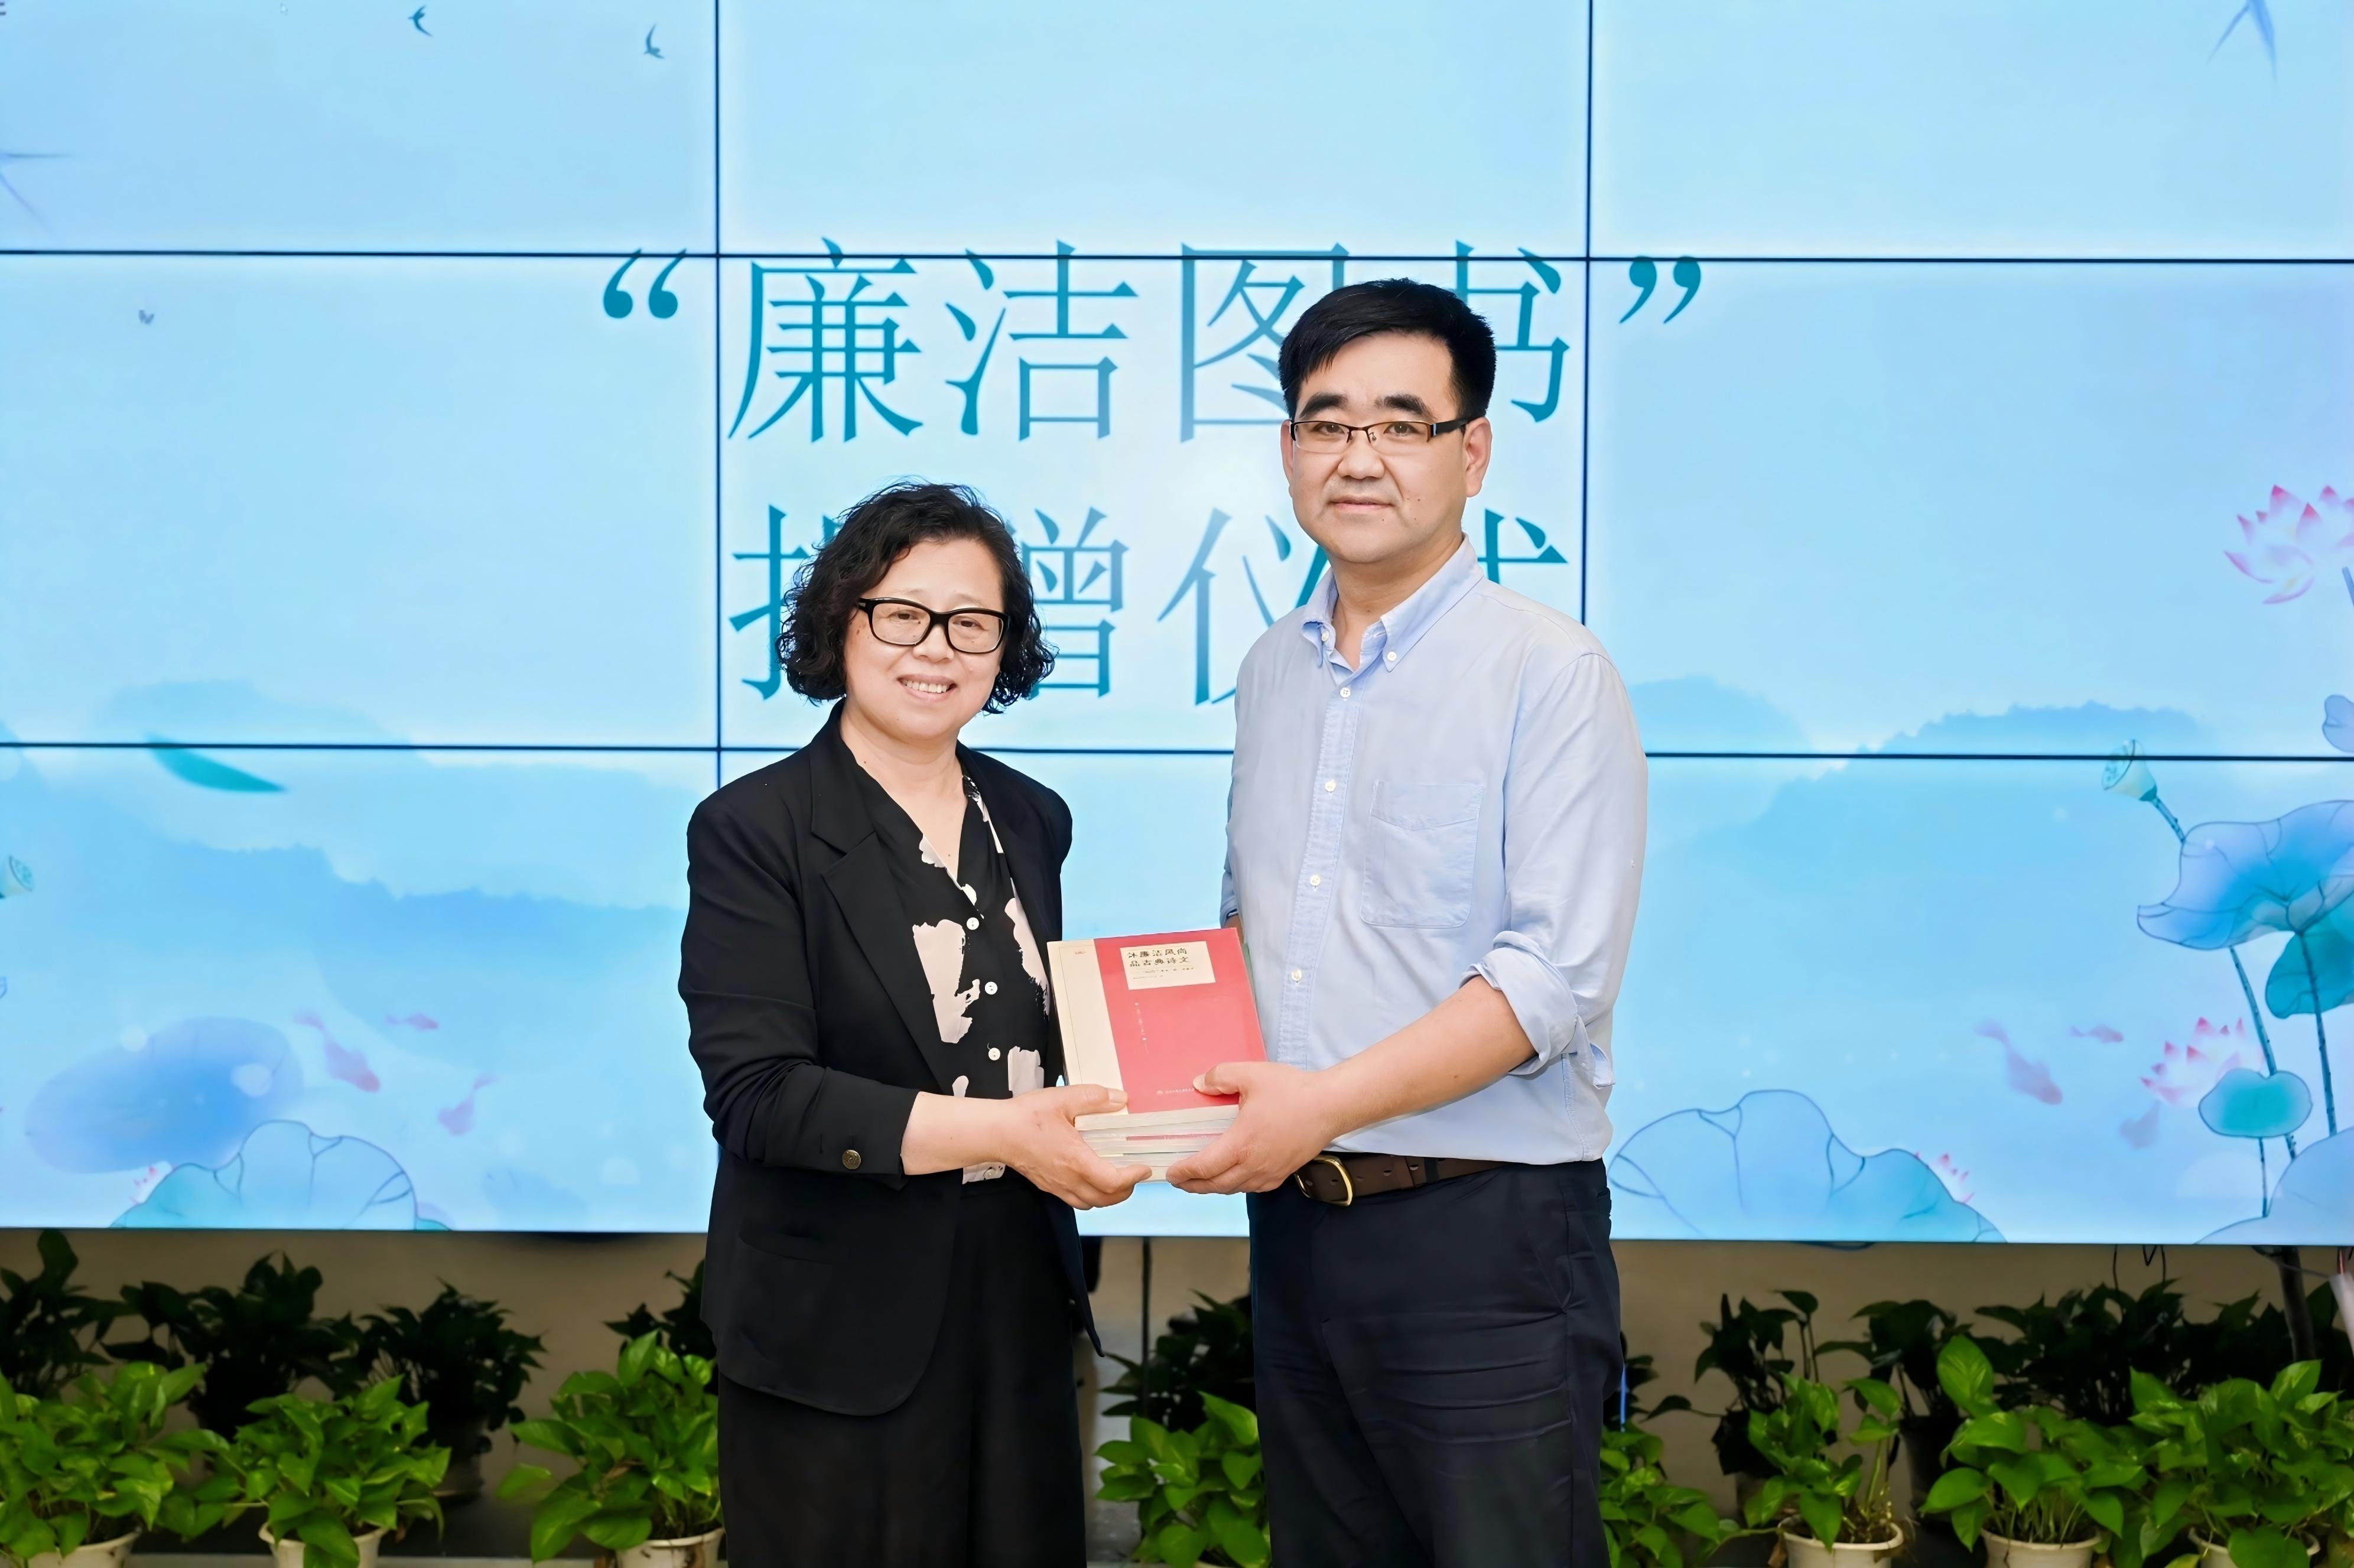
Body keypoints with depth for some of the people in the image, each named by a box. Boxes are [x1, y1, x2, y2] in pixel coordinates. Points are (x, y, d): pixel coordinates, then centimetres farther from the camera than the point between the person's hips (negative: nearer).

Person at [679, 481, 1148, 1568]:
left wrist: (1112, 1109, -6)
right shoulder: (754, 830, -10)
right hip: (837, 1336, -5)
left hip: (1018, 1312, 5)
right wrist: (998, 1131, -26)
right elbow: (756, 1094, -18)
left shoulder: (1031, 820, 8)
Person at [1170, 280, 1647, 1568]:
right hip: (1295, 1215, 6)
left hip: (1485, 1229, -6)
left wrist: (1325, 1101, -23)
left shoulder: (1550, 674, -9)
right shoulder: (1272, 671, 12)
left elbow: (1558, 976, -17)